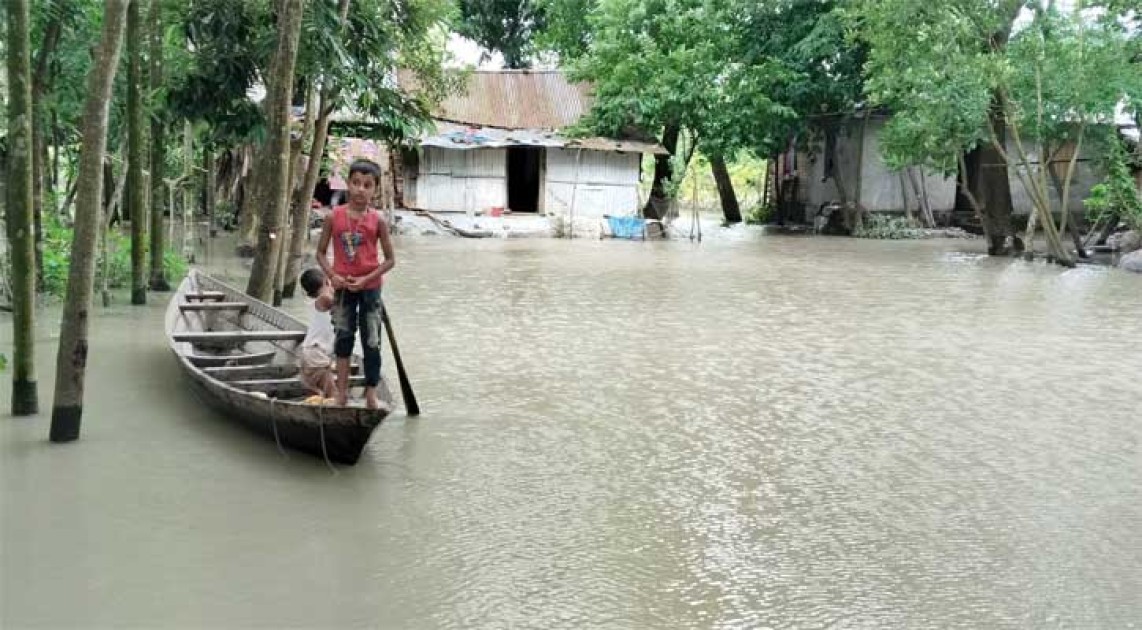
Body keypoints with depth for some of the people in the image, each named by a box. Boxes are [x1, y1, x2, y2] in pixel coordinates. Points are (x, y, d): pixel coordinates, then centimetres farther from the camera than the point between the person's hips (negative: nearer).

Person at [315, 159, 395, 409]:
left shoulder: (377, 221, -7)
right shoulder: (334, 217, -5)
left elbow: (390, 259, -5)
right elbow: (321, 252, 3)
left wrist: (366, 279, -15)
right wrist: (332, 275, -13)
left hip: (369, 287, -1)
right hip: (342, 287, 1)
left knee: (372, 342, 4)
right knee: (342, 337, 9)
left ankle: (371, 393, 14)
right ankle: (342, 390, 19)